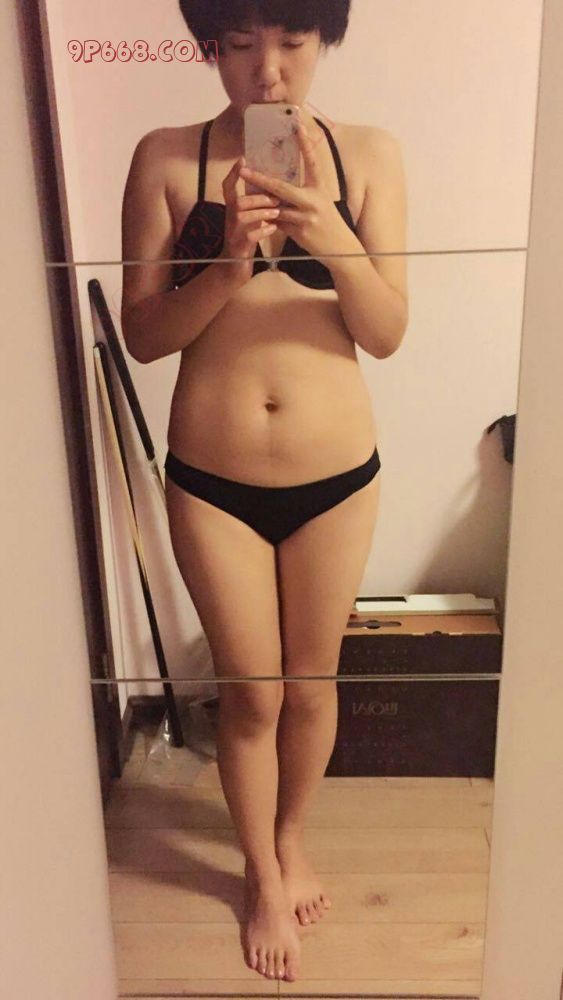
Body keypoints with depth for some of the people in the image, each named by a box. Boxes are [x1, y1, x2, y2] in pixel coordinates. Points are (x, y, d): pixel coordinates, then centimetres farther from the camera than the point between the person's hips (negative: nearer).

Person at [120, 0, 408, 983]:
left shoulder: (369, 153, 0)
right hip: (211, 480, -1)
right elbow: (142, 333, -6)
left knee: (312, 684, 17)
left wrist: (335, 244, -22)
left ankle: (291, 839, 49)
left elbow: (388, 334, -4)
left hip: (336, 475, 1)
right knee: (251, 694, 13)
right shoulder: (165, 157, -2)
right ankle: (264, 877, 42)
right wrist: (227, 265, -22)